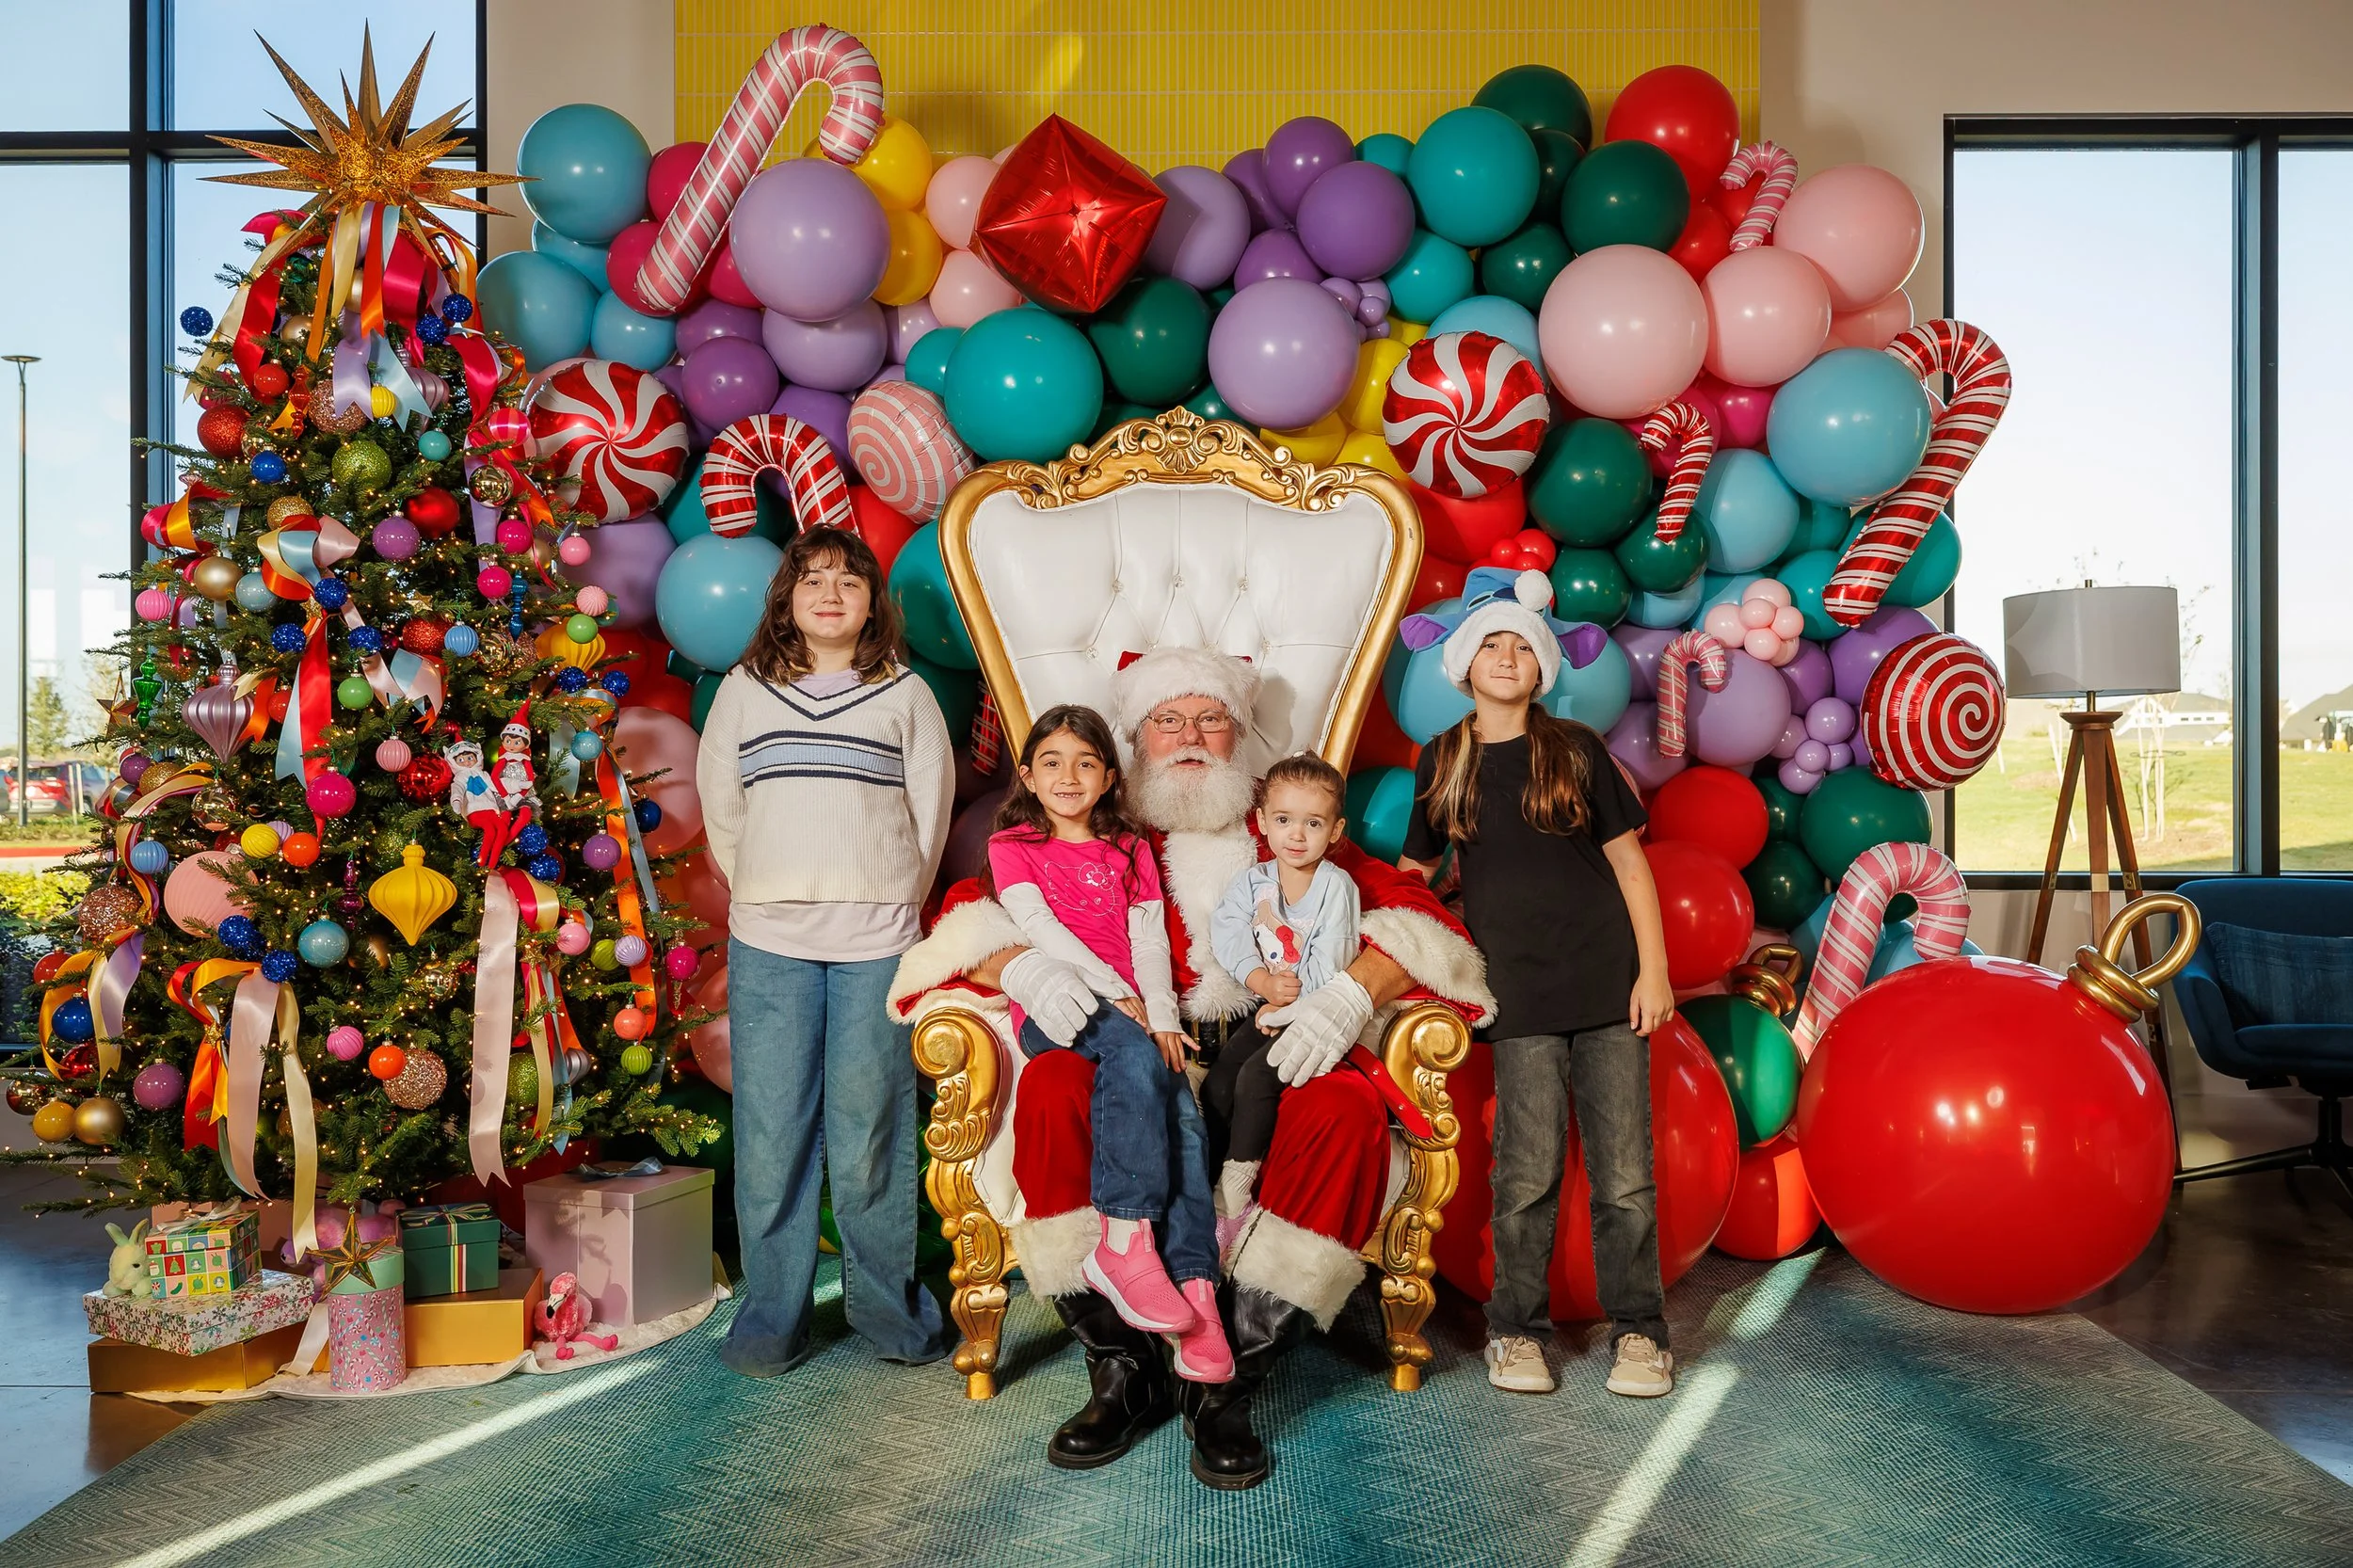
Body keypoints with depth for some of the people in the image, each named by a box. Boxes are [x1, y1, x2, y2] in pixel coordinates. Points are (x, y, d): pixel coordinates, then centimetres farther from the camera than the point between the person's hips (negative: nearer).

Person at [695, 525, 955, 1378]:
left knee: (871, 1124, 2)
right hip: (768, 940, 1)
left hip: (876, 940, -1)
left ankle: (888, 1306, 16)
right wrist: (760, 892, 12)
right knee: (771, 1124, 3)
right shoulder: (747, 687, 10)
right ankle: (772, 1316, 15)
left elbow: (931, 808, 11)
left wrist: (894, 904, 9)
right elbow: (719, 802, 15)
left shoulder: (905, 693, 8)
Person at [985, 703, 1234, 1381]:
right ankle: (1125, 1240, -38)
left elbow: (1150, 940, 10)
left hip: (1132, 1012, 3)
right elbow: (1042, 930, -3)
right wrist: (1116, 995, -14)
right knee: (1135, 1053, -35)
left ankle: (1194, 1282, -35)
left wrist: (1162, 1015, -9)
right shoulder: (1012, 847, 13)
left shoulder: (1130, 849, 23)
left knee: (1171, 1099, -27)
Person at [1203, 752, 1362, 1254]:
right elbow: (1227, 936, -9)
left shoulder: (1336, 887, -9)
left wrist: (1288, 1005, -12)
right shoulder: (1250, 883, 5)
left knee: (1254, 1078, -22)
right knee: (1216, 1082, -13)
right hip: (1266, 1008, 5)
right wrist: (1265, 983, -23)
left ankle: (1234, 1192, -10)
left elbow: (1328, 966, -14)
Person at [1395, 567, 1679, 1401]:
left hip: (1607, 979, 0)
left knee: (1625, 1170, 1)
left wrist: (1653, 968, -1)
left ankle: (1637, 1331, 15)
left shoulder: (1574, 749, 6)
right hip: (1519, 989, 0)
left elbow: (1629, 861, 6)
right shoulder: (1442, 762, 9)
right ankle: (1515, 1332, 15)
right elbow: (1416, 871, 18)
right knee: (1527, 1172, -1)